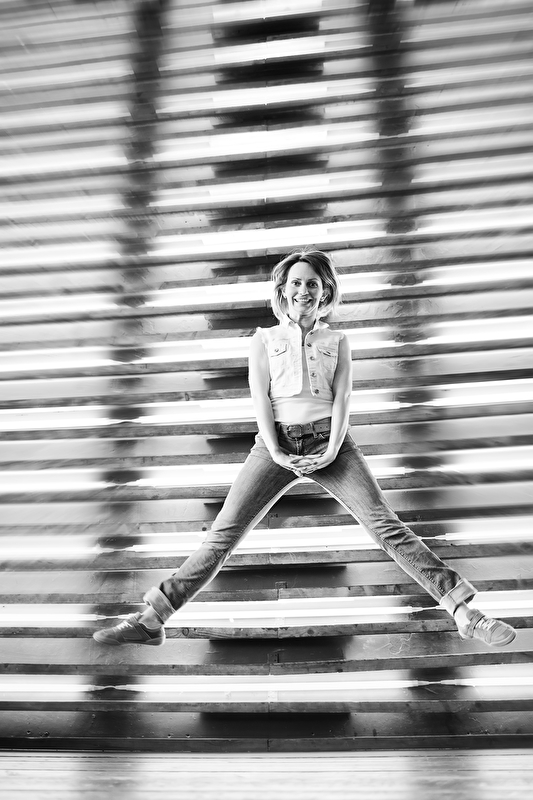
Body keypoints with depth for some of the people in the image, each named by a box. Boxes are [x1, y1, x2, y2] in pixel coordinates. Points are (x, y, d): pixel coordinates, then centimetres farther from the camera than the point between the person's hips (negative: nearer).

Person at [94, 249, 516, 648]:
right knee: (223, 533, -4)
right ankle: (151, 621, 4)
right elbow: (259, 396, 2)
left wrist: (334, 449, -11)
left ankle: (464, 611, 1)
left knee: (387, 525, -8)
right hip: (277, 442, 0)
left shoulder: (337, 340, 15)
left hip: (329, 440, 1)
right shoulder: (264, 338, 13)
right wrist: (275, 452, -11)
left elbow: (342, 397, 5)